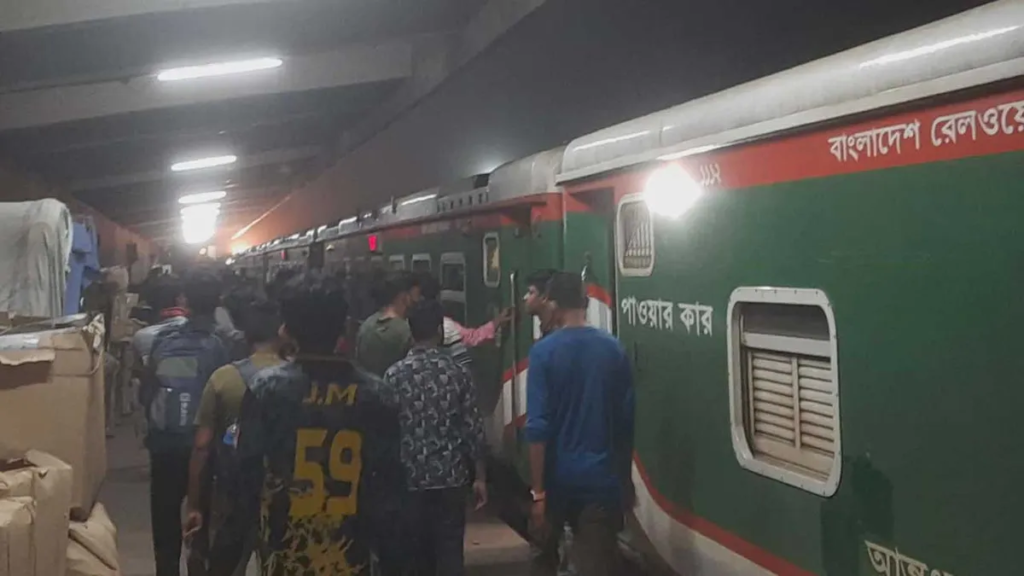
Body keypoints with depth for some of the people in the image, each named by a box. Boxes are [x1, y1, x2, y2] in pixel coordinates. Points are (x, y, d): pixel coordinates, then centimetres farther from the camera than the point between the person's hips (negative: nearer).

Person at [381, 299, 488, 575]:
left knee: (417, 551, 11)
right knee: (450, 551, 4)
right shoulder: (458, 372, -3)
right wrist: (480, 476, 5)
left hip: (410, 478, 0)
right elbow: (473, 429, -3)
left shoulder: (394, 375, -3)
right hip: (451, 477, 0)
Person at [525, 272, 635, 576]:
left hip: (558, 475, -1)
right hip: (601, 476, 2)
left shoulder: (544, 352, -10)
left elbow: (537, 428, -15)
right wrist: (625, 478, 17)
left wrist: (538, 491, -11)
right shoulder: (613, 349, 0)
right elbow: (626, 420, 6)